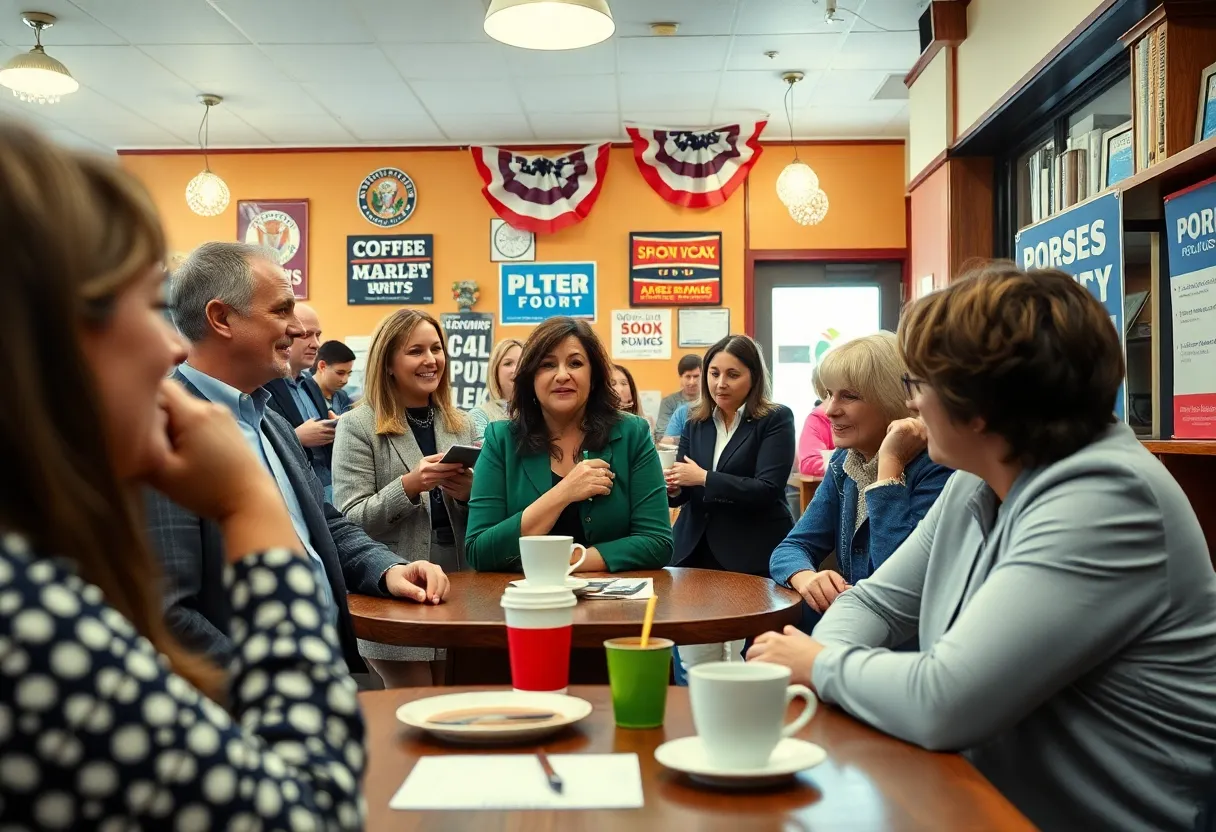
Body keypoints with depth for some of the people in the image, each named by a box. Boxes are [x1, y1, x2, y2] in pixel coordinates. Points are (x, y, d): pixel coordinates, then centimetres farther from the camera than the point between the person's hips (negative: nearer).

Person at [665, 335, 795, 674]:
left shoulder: (776, 420, -4)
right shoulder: (696, 423, 13)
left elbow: (766, 489, -14)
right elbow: (684, 492, 10)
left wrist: (704, 478, -19)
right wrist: (673, 487, -13)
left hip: (754, 559, -5)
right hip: (697, 552, 5)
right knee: (695, 668, -1)